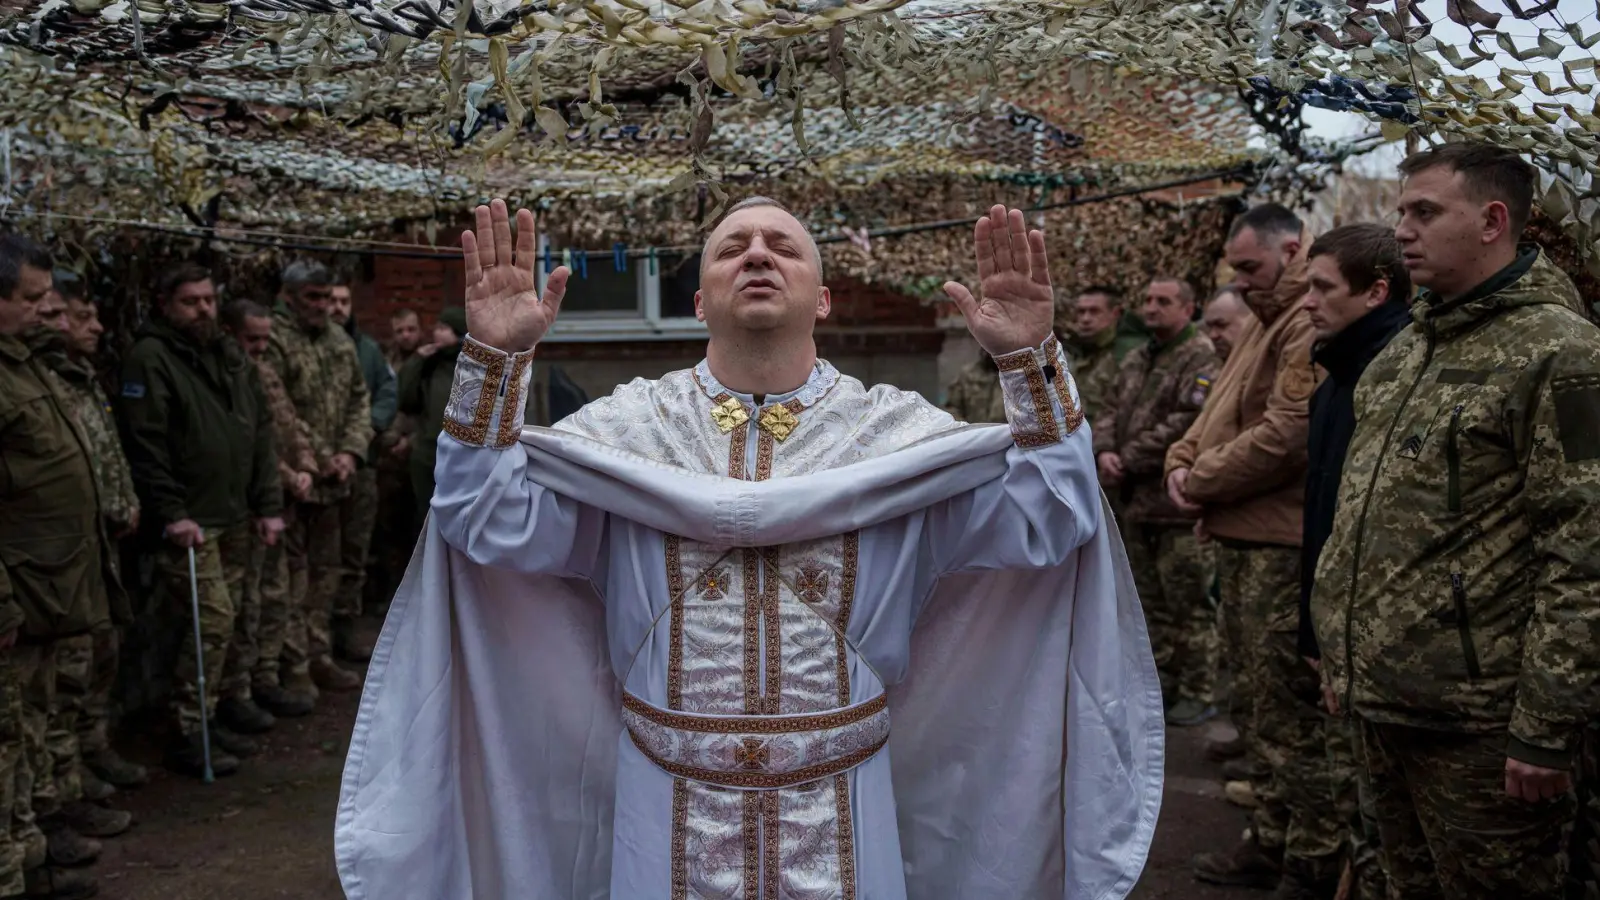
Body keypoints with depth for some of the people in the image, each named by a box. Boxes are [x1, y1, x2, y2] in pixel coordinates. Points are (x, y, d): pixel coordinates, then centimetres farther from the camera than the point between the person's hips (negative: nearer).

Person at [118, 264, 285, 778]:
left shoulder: (229, 356, 13)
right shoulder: (150, 359, -9)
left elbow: (260, 432, 15)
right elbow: (146, 446, -15)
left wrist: (268, 504, 10)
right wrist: (171, 515, -19)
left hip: (235, 516, 7)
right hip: (190, 520, -7)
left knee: (229, 616, 14)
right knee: (212, 620, -8)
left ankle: (227, 699, 30)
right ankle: (189, 735, 2)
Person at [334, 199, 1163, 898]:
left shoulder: (898, 428, -1)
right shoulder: (629, 424, 0)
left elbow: (1046, 521, -11)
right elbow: (492, 524, -10)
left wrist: (1033, 364, -24)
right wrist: (495, 359, -22)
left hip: (844, 823, 0)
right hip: (668, 818, 0)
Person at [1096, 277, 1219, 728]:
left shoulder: (1201, 358, -10)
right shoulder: (1136, 361, 18)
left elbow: (1187, 422, -20)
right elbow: (1111, 411, 16)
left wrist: (1128, 461, -16)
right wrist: (1105, 452, -6)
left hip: (1177, 502, -9)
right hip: (1137, 501, 9)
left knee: (1187, 603, -2)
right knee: (1150, 600, 17)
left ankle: (1197, 692, 7)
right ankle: (1163, 681, 28)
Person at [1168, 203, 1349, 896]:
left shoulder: (1315, 325, -14)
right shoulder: (1268, 319, 20)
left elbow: (1287, 435, -23)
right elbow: (1221, 412, 23)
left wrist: (1202, 480, -12)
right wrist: (1183, 460, 3)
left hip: (1283, 545, -11)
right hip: (1244, 537, 11)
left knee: (1293, 710, -4)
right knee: (1262, 701, 17)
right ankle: (1272, 842, 29)